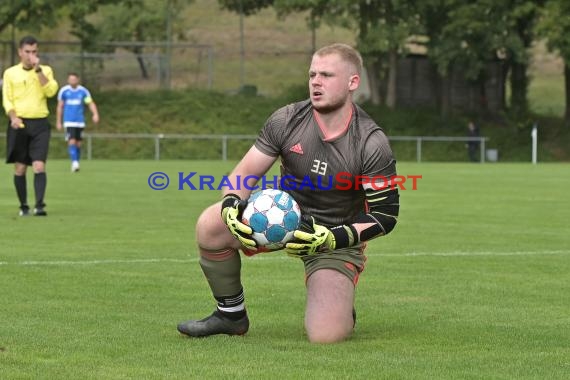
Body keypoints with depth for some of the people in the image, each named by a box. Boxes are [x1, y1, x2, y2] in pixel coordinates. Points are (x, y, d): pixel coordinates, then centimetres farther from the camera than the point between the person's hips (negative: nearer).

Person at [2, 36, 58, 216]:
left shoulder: (45, 70, 7)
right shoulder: (10, 73, 7)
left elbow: (51, 91, -9)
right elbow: (7, 99, 3)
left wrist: (38, 69, -13)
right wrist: (13, 117, -14)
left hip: (40, 124, -1)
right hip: (19, 124, 1)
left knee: (39, 166, -13)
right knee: (20, 168, 3)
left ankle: (39, 205, -18)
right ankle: (23, 206, 13)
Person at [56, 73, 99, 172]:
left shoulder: (83, 91, 2)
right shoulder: (63, 91, 1)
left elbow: (91, 103, -2)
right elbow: (60, 107, 8)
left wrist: (95, 114, -21)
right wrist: (59, 122, 9)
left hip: (80, 122, 2)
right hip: (69, 122, -2)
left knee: (78, 143, 7)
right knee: (72, 141, -17)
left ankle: (76, 163, 20)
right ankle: (74, 162, -23)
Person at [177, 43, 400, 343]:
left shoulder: (372, 144, -18)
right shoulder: (286, 120, -10)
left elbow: (385, 215, -14)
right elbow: (246, 172, -3)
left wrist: (332, 238, -27)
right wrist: (231, 206, -25)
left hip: (336, 239, -3)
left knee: (325, 336, -23)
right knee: (210, 225, -26)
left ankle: (340, 306, 19)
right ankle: (231, 315, -1)